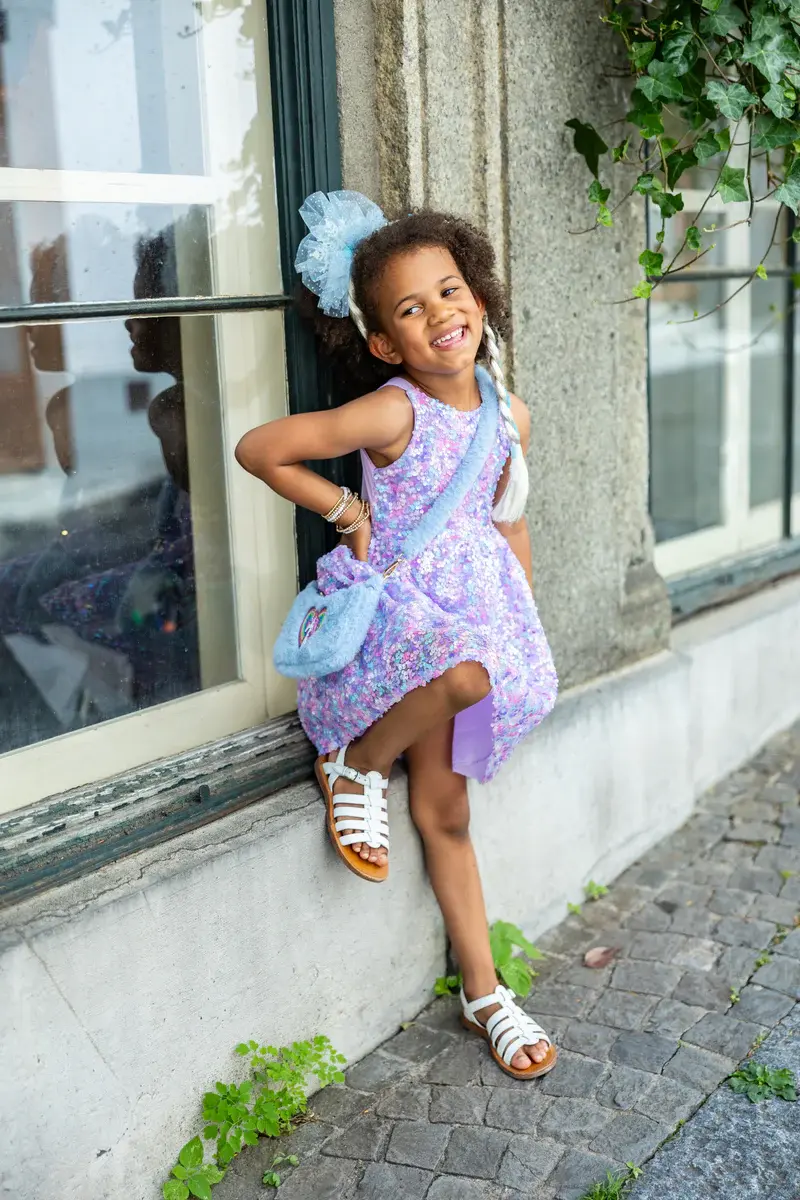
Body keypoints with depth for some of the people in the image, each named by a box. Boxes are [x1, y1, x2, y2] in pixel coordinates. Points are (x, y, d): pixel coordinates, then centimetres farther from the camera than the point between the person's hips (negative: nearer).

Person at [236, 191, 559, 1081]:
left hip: (479, 605, 5)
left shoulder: (508, 415, 4)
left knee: (443, 812, 6)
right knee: (466, 669, -40)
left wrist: (528, 626, 14)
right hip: (399, 605, -5)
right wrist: (347, 513, -9)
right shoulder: (393, 413, -15)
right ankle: (353, 767, -10)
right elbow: (257, 449, -15)